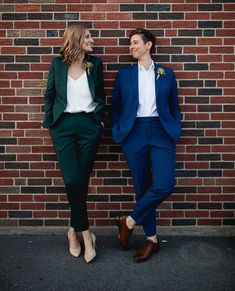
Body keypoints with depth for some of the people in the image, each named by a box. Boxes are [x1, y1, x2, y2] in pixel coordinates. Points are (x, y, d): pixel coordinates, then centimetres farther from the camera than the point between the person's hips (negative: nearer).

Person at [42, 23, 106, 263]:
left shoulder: (95, 63, 6)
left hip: (89, 125, 1)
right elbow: (49, 94, 10)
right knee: (72, 180, -10)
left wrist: (101, 118, 5)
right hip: (63, 126, -1)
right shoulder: (58, 64, 3)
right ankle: (85, 233, 4)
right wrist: (49, 122, 5)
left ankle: (74, 230, 19)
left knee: (82, 180, 2)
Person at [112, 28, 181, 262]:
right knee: (142, 187, 3)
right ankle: (151, 239, 18)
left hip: (161, 132, 0)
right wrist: (117, 133, 6)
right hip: (134, 133, 0)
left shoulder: (166, 74, 10)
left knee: (164, 186, -16)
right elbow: (116, 106, 13)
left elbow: (174, 106, 13)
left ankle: (129, 221, 5)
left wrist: (175, 133, 5)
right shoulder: (124, 74, 10)